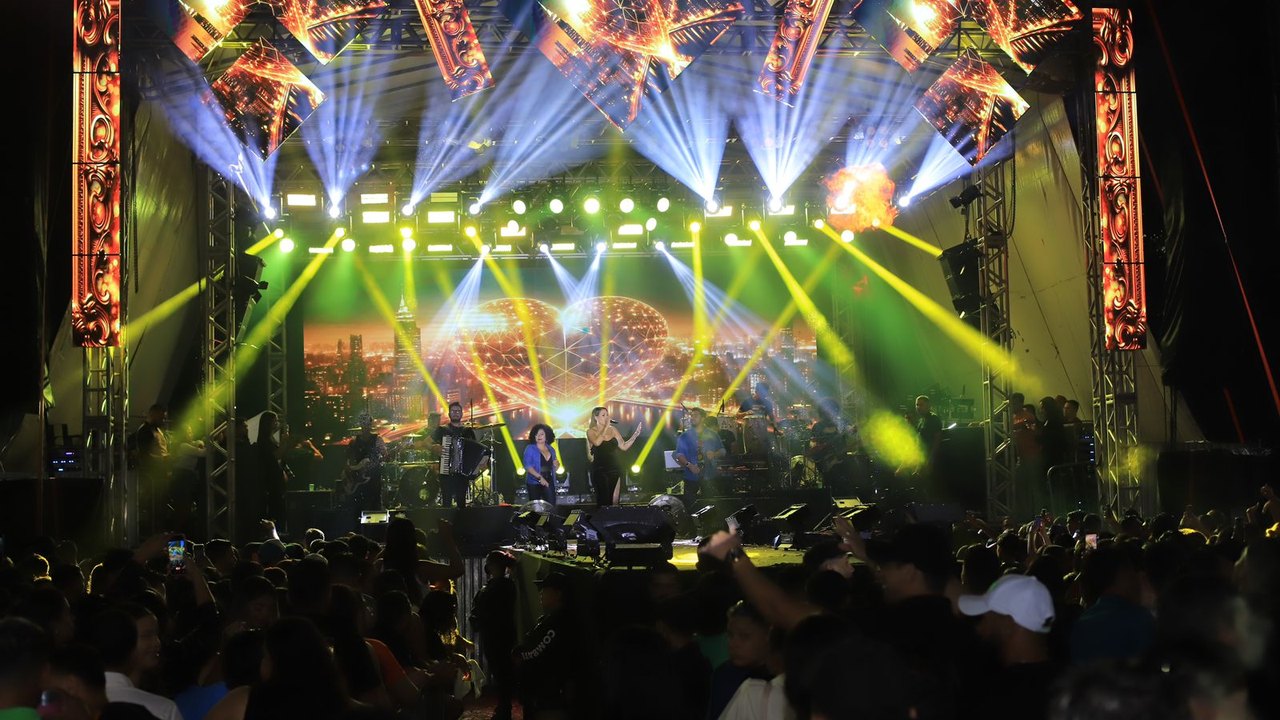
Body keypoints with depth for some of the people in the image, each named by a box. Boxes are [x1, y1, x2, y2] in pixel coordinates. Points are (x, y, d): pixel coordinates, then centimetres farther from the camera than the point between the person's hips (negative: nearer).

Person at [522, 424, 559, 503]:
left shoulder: (551, 450, 14)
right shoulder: (530, 449, -1)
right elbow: (527, 466, -13)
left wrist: (556, 465, -1)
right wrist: (540, 477, -22)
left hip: (549, 482, 4)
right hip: (534, 483, -4)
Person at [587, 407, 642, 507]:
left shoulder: (612, 429, 11)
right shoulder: (591, 431, 0)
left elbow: (624, 447, 11)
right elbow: (597, 443, -21)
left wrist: (635, 435, -1)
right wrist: (606, 427, -16)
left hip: (614, 469, 4)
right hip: (600, 471, -4)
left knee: (614, 501, -2)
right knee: (603, 501, -10)